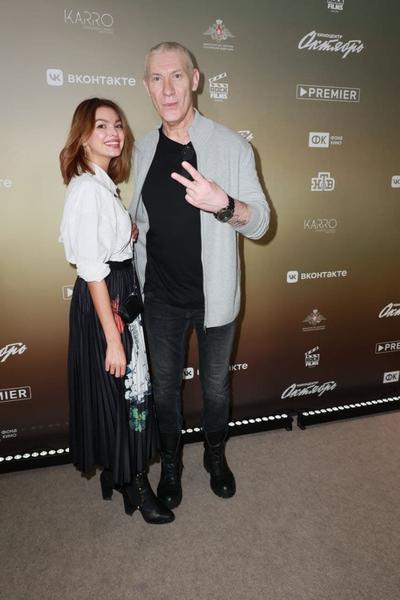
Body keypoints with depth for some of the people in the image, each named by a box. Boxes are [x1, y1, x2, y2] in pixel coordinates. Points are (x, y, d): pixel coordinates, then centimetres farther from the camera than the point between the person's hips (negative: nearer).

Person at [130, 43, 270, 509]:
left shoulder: (231, 146, -8)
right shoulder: (143, 149, 3)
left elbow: (259, 223, -12)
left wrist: (223, 204, -31)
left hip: (214, 295, -2)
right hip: (161, 298, 2)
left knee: (216, 385, 16)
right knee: (165, 385, 16)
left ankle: (215, 455, 43)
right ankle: (170, 462, 40)